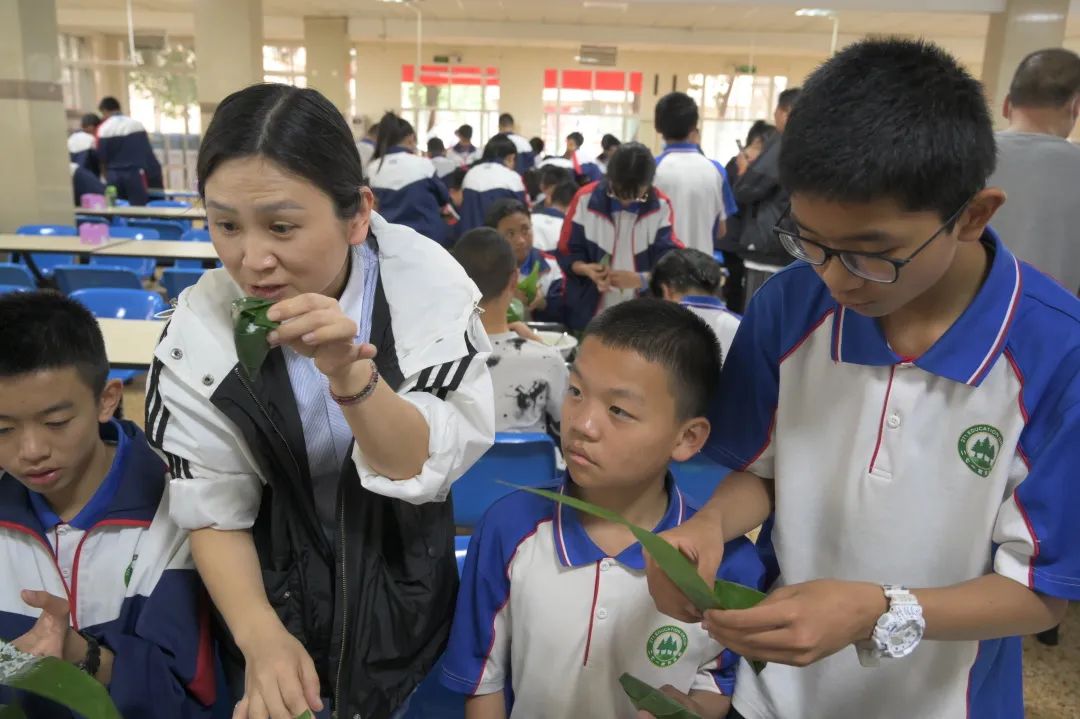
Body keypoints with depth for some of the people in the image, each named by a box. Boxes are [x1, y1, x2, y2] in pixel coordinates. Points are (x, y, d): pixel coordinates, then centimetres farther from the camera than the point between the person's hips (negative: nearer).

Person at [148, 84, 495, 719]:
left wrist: (350, 373, -40)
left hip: (405, 569, 0)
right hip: (277, 581, 1)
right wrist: (261, 637, -28)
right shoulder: (198, 329, -20)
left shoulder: (424, 284, -24)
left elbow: (430, 468, -23)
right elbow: (212, 512, -13)